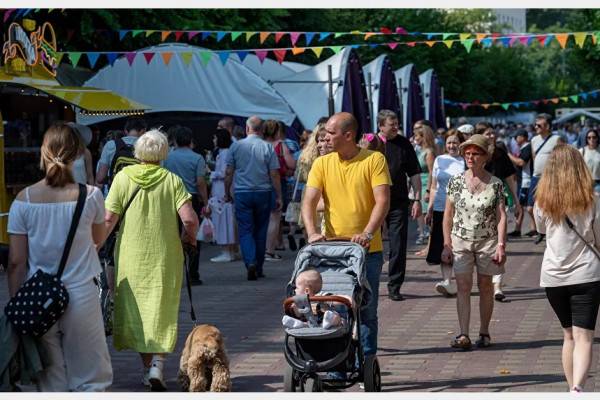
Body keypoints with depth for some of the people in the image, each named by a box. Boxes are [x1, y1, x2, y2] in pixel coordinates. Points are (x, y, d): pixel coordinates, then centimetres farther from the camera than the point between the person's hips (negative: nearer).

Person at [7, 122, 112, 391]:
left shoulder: (23, 200, -6)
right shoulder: (91, 196, -8)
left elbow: (16, 263, -4)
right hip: (81, 296, -1)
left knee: (50, 382, 11)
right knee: (92, 379, 9)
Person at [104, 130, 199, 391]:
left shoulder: (123, 177, -2)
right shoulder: (172, 180, -4)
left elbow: (109, 219, -6)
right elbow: (189, 219, -12)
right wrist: (190, 239, 8)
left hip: (131, 257, 1)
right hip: (165, 257, -1)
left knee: (135, 311, 13)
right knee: (162, 312, 6)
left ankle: (147, 367, 16)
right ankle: (157, 363, -11)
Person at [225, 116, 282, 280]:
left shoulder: (236, 146, -1)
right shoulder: (268, 147, -3)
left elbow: (228, 173, 1)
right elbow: (274, 174, -3)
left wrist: (227, 193, 13)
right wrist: (278, 196, 4)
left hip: (242, 193, -1)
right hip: (263, 193, 1)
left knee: (245, 230, 1)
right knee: (260, 231, 11)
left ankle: (250, 262, -21)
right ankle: (259, 269, 16)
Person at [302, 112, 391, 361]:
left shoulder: (374, 160, -3)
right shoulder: (322, 164, 6)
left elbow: (383, 201, -10)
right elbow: (309, 202, -1)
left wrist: (367, 233, -24)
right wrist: (312, 232, -19)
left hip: (368, 250, -2)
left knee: (366, 310, 3)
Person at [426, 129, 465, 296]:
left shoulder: (466, 162, 2)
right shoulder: (439, 160, 11)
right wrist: (430, 210, 13)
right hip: (441, 209, 3)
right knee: (443, 245, -4)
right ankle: (447, 281, -4)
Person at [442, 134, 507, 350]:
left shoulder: (495, 184, -1)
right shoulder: (456, 182, 2)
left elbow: (501, 217, -2)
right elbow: (448, 215, 5)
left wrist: (501, 245, -10)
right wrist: (447, 245, 1)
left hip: (487, 241, -1)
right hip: (461, 241, 1)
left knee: (485, 286, 7)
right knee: (463, 286, -7)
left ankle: (484, 333, 18)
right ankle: (463, 335, -12)